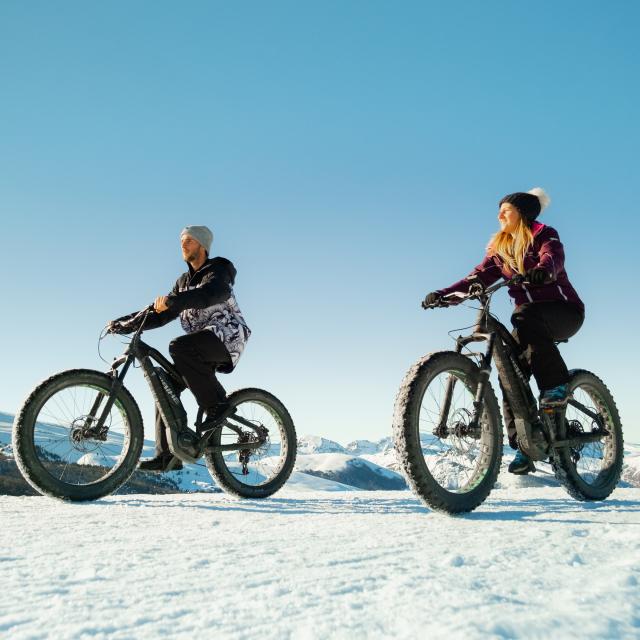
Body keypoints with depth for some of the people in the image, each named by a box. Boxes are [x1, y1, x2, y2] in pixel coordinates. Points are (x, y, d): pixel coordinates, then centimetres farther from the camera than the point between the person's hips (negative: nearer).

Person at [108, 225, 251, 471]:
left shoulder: (218, 269, -3)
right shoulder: (184, 281, 21)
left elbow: (211, 294, -27)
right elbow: (162, 313, 18)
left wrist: (173, 300, -40)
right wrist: (124, 324, 6)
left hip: (227, 336, -8)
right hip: (202, 346, 8)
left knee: (179, 347, -32)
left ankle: (217, 405, -22)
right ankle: (167, 455, -3)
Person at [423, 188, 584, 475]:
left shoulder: (544, 234, -2)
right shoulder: (500, 248, 14)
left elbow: (553, 257, -24)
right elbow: (479, 276, 1)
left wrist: (543, 269, -49)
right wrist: (445, 293, -15)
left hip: (563, 311, -5)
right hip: (528, 319, 5)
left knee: (526, 318, -37)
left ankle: (556, 383, -25)